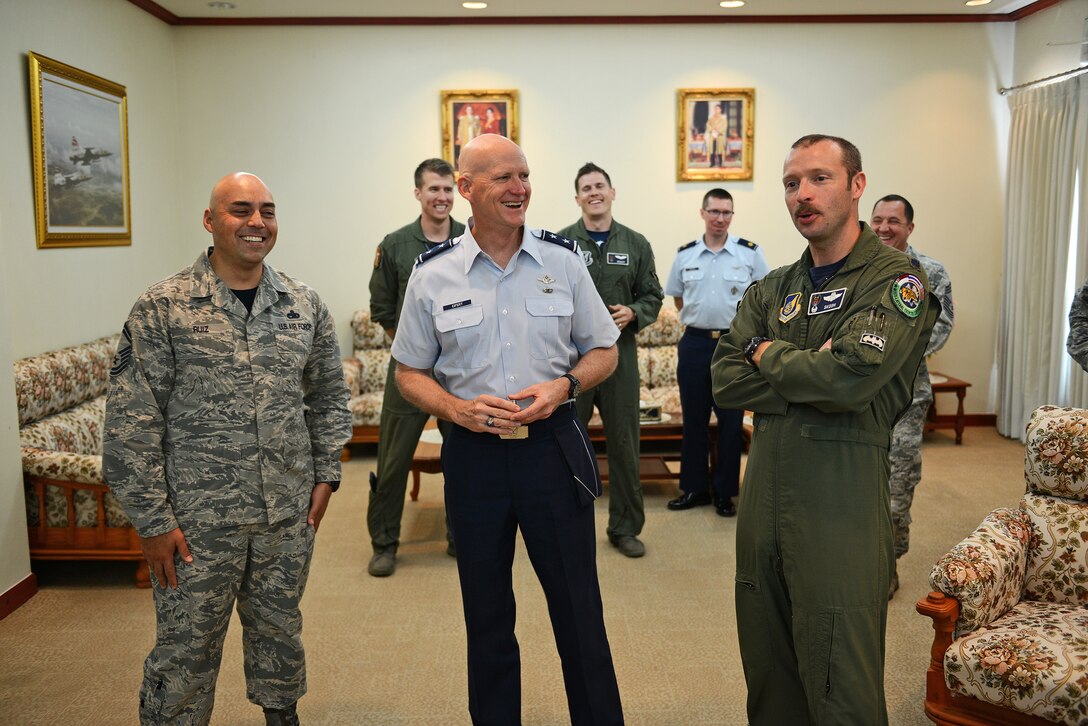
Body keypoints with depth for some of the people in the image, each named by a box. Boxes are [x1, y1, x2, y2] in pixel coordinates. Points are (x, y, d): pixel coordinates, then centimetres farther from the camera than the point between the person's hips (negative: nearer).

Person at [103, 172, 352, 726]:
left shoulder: (305, 304, 3)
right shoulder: (162, 308, -8)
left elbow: (329, 395, 13)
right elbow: (129, 424, -8)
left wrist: (326, 474, 8)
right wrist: (152, 520, -9)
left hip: (290, 514, 4)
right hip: (198, 519, -3)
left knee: (280, 630, 20)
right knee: (185, 650, 9)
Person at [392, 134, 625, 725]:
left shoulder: (562, 261, 1)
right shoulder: (433, 275, -1)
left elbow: (603, 351, 9)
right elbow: (410, 373, 7)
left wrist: (564, 385, -11)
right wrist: (457, 408, -12)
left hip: (553, 448, 0)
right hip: (474, 455, 1)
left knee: (579, 611, 7)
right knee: (487, 617, 15)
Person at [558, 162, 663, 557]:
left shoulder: (636, 244, 8)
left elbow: (652, 295, 10)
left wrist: (633, 313, -9)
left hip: (620, 354, 2)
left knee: (624, 443, 8)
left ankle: (625, 527, 22)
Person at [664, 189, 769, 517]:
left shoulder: (750, 253, -1)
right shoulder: (685, 255, 5)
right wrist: (697, 318, 9)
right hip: (694, 343, 2)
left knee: (731, 421, 4)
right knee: (693, 418, 8)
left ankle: (725, 492, 16)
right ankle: (694, 488, 20)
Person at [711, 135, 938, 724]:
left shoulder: (896, 279, -5)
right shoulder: (771, 290, 13)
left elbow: (850, 377, -22)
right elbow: (726, 383, 1)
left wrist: (766, 354, -5)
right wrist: (811, 372, -11)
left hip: (841, 504, -5)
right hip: (764, 494, 6)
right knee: (767, 678, 16)